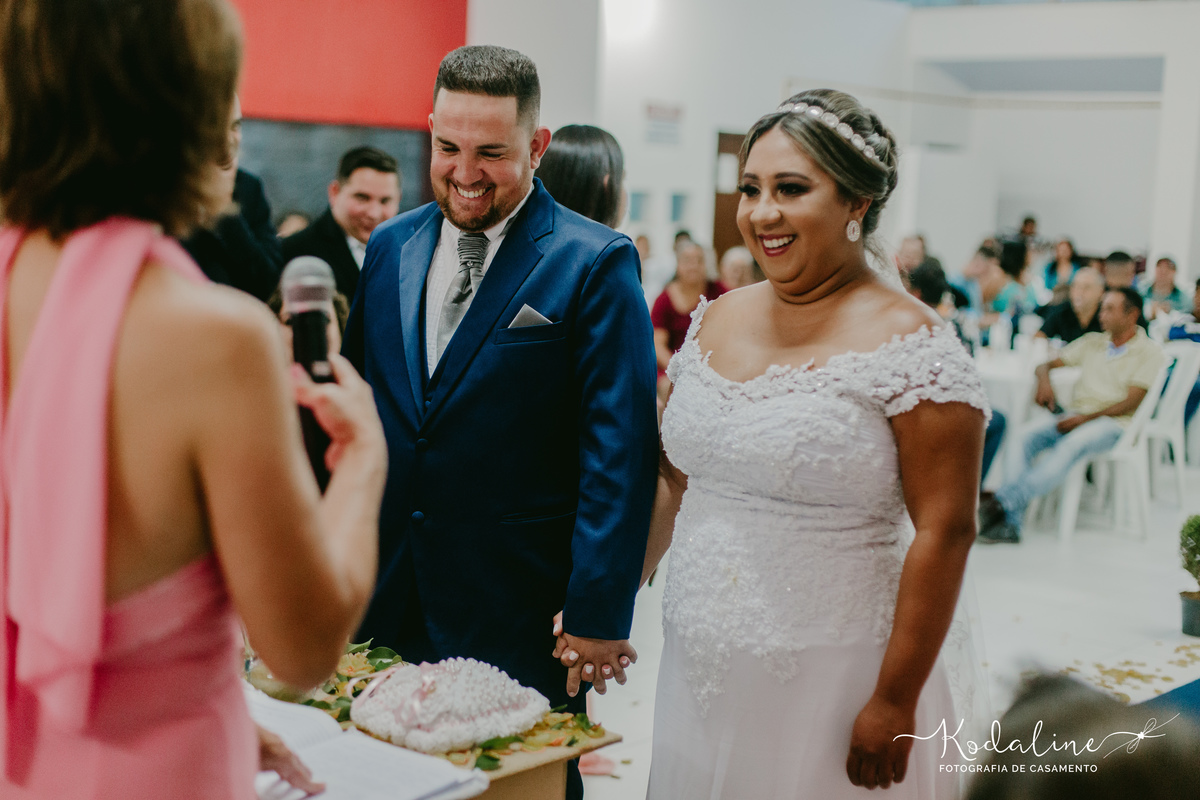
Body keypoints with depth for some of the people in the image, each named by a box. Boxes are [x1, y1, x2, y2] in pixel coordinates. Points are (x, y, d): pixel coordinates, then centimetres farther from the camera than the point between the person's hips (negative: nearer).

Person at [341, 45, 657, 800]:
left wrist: (598, 610, -14)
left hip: (520, 611, -5)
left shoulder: (595, 263, -9)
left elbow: (620, 450, -11)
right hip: (387, 596, 5)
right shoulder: (390, 247, 8)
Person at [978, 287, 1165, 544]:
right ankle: (1008, 523, -33)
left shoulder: (1149, 351, 4)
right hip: (1075, 415, 5)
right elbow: (1047, 364, 21)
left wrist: (1086, 418, -17)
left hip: (1113, 423, -5)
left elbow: (1130, 403, -6)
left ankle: (1002, 502, -46)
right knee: (1029, 439, -26)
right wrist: (1044, 381, -5)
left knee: (1071, 446, -38)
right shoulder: (1092, 342, 20)